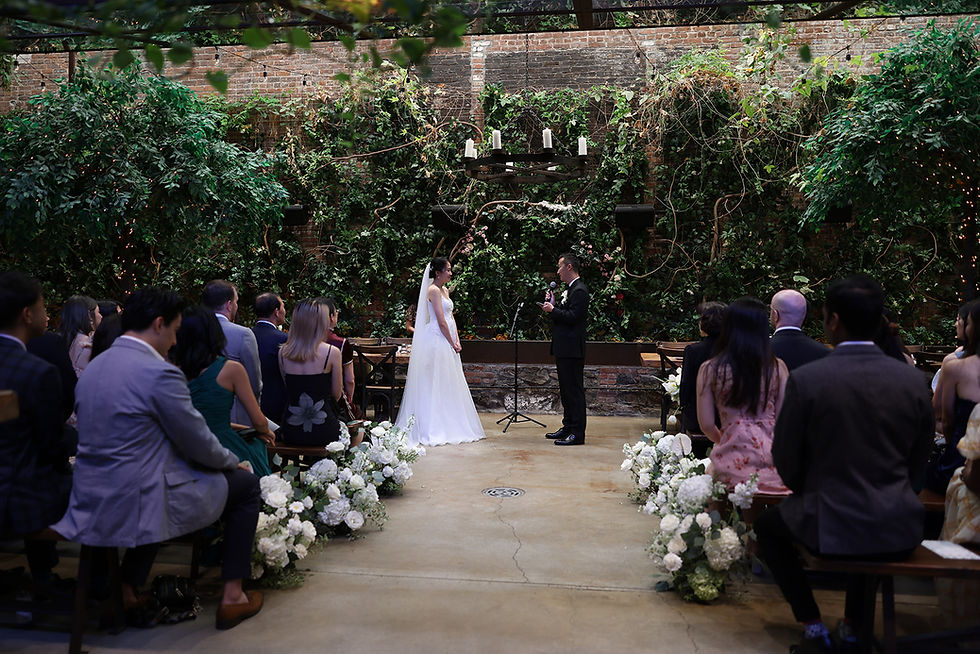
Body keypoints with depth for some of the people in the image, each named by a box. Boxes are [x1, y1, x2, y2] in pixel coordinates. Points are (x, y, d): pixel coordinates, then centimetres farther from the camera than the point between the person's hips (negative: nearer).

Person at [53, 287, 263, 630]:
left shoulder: (94, 367, 8)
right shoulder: (160, 373, -20)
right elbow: (198, 443, -13)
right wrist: (232, 461, 7)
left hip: (93, 502, 9)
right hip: (139, 502, -8)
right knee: (246, 484, 9)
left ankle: (126, 586, 31)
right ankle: (232, 597, 15)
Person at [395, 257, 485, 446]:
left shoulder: (444, 290, 17)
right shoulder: (433, 290, -12)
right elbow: (441, 321, -17)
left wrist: (457, 341, 5)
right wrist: (452, 344, -12)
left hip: (447, 342, 10)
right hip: (436, 340, -10)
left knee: (449, 384, 11)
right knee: (437, 384, -6)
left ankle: (451, 427, 18)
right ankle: (435, 429, -1)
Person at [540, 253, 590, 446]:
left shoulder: (579, 290, -14)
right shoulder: (569, 289, 18)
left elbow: (573, 317, -22)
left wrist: (552, 310, -14)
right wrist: (553, 305, 6)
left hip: (572, 350, -11)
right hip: (564, 349, 11)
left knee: (574, 390, -6)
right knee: (566, 390, 16)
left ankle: (577, 433, -2)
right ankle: (568, 427, 26)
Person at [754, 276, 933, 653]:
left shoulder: (805, 379, -16)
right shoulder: (913, 380, -5)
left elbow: (786, 461, -6)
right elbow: (918, 465, 6)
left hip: (829, 526, -4)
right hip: (900, 531, 4)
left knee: (767, 526, 26)